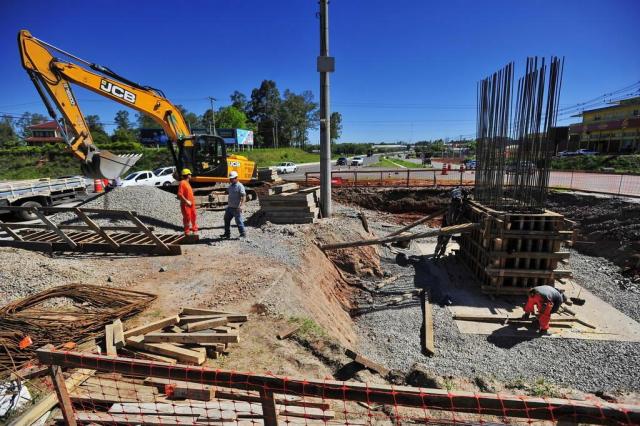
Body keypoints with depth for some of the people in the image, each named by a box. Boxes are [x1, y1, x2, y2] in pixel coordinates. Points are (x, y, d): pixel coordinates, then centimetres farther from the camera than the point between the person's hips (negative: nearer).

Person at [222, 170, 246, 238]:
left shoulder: (240, 186, -13)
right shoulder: (230, 186, 13)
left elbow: (244, 196, -21)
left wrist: (241, 205, -32)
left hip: (236, 208, -9)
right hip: (230, 207, 9)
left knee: (239, 221, -3)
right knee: (226, 220, 16)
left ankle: (243, 234, 8)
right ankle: (227, 233, 28)